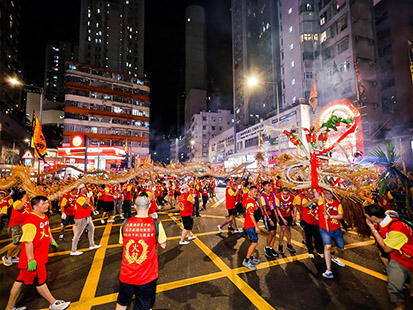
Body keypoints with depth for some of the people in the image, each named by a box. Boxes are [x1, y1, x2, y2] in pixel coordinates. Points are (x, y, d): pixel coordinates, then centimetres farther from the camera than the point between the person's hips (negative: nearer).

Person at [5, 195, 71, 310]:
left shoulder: (44, 217, 4)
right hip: (34, 259, -9)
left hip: (40, 256, 9)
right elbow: (28, 242, -26)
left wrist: (52, 241, 25)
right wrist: (31, 260, -25)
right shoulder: (30, 220, -26)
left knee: (21, 280, 20)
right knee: (40, 281, 7)